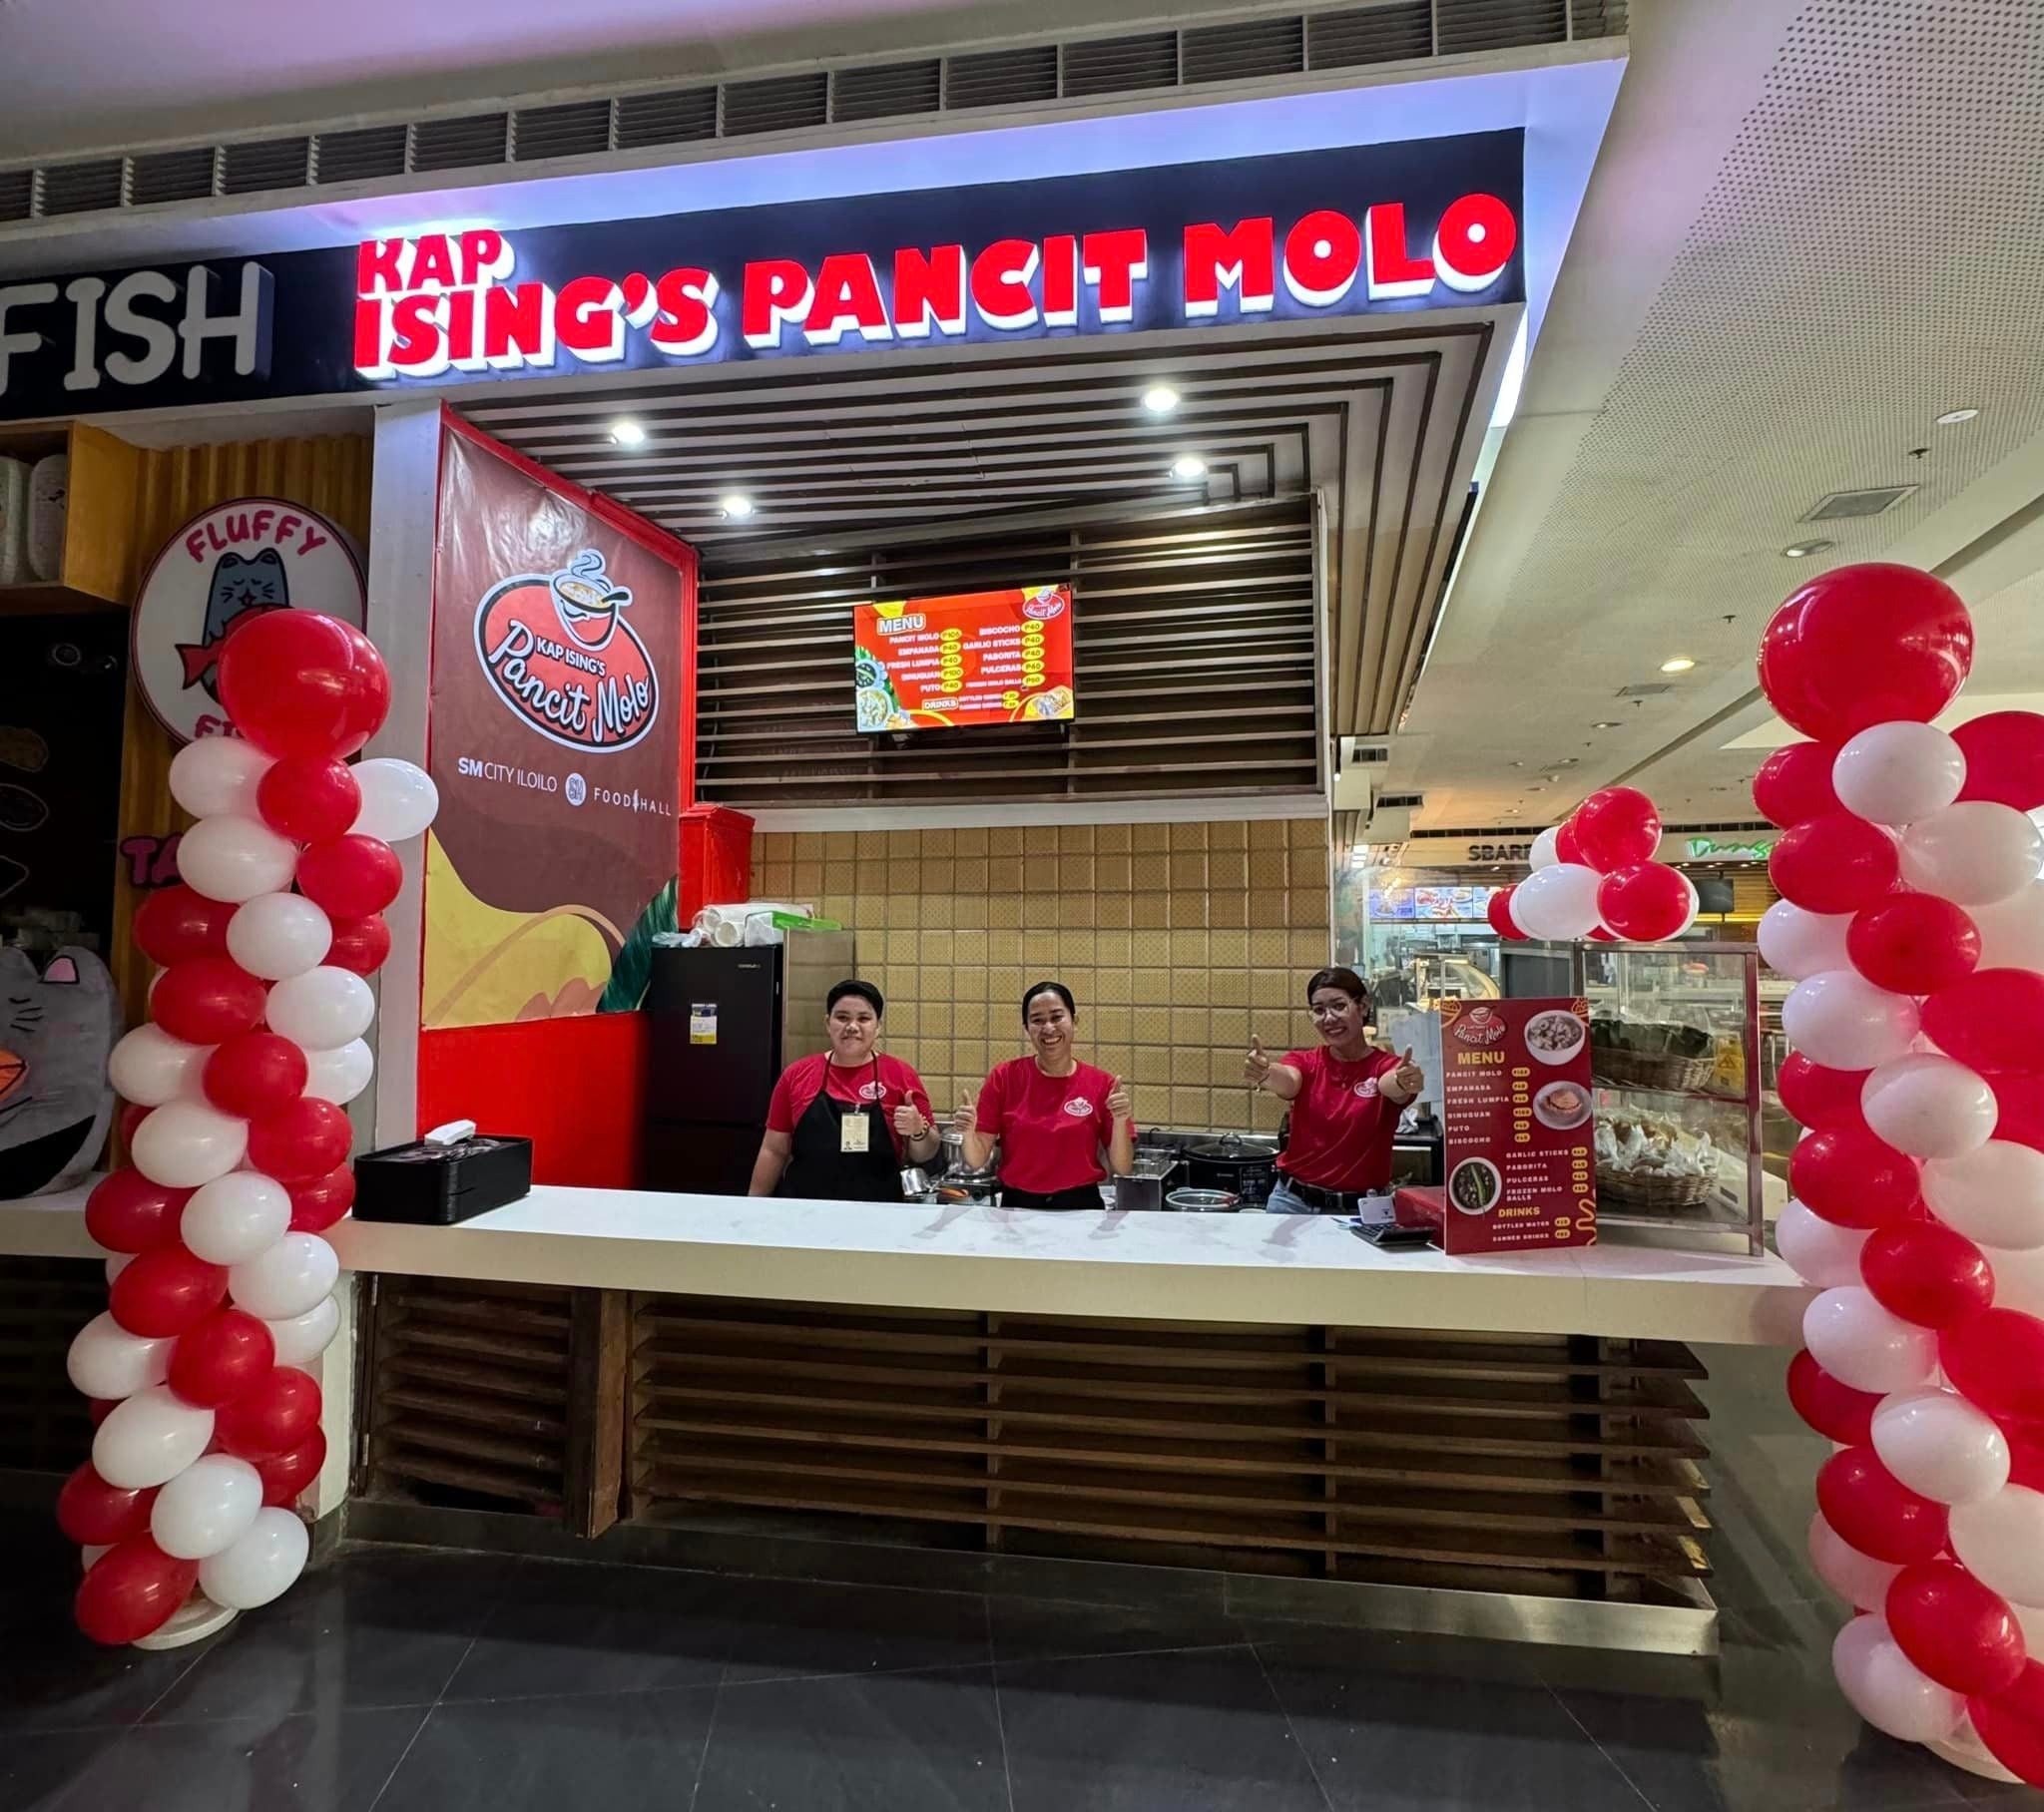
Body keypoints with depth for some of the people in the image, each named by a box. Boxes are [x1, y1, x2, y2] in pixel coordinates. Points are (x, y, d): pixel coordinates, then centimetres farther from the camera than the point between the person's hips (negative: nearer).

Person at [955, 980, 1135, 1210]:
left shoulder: (1102, 1084, -5)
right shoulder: (1005, 1076, -6)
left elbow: (1122, 1168, -4)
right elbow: (977, 1161, -4)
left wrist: (1120, 1121, -20)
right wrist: (969, 1132, -24)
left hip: (1080, 1206, -1)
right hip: (1017, 1206, 1)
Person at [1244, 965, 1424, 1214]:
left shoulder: (1387, 1067, -5)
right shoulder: (1305, 1062, -2)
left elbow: (1393, 1086, -29)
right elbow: (1286, 1082, -25)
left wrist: (1404, 1083, -53)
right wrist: (1264, 1073, -48)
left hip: (1362, 1208, -1)